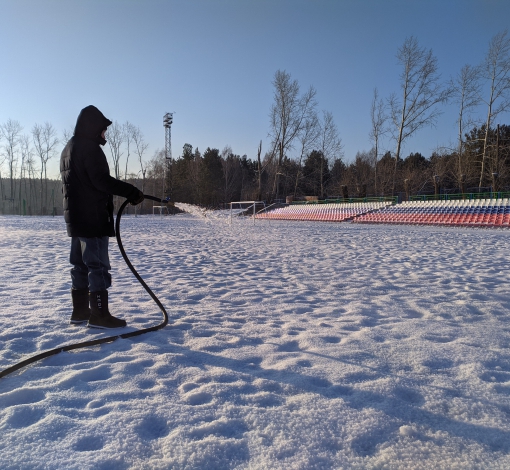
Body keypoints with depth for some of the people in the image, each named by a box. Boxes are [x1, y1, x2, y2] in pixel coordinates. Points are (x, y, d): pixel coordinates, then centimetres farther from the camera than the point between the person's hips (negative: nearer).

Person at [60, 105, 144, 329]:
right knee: (98, 264, -7)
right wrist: (131, 192, -18)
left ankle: (80, 311, 19)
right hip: (93, 217, -10)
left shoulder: (69, 149, 20)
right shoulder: (89, 148, -12)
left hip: (75, 217, 10)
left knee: (80, 264, 13)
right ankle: (99, 314, -3)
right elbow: (102, 181, -22)